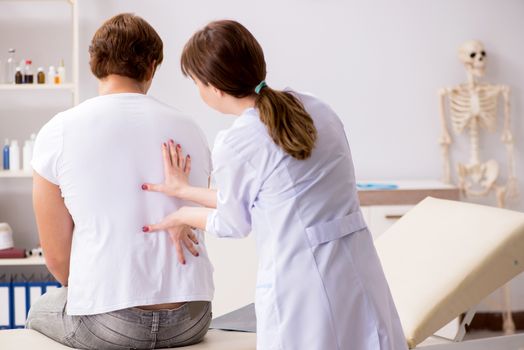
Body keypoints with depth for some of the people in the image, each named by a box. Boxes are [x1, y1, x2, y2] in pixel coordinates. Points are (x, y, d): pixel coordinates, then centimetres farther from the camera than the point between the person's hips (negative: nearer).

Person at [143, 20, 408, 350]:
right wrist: (186, 190, 24)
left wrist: (181, 216, 25)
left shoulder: (234, 145, -13)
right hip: (361, 280, 6)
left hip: (302, 290, -6)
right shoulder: (315, 108, 7)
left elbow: (234, 224, 5)